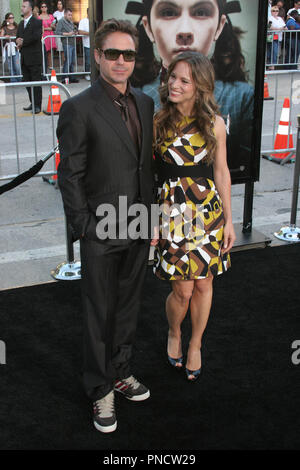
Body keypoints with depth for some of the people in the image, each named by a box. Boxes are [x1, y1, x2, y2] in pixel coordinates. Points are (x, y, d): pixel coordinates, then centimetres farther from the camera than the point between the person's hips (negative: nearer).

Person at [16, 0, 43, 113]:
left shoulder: (37, 22, -5)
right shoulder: (21, 23, 19)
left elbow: (35, 37, -18)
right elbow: (18, 38, 18)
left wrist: (23, 42, -10)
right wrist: (18, 41, -6)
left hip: (34, 58, -8)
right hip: (24, 58, 8)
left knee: (36, 82, -5)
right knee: (27, 82, 11)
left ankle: (38, 105, 0)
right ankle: (33, 103, 21)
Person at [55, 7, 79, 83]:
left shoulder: (71, 22, 20)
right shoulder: (61, 21, -3)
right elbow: (57, 32, -14)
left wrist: (75, 33, 8)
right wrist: (67, 34, -19)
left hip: (73, 43, 8)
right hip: (67, 44, -8)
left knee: (72, 61, 8)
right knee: (68, 61, -11)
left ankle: (71, 77, 15)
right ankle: (64, 78, -7)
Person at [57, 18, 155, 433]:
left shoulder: (145, 103, 7)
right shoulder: (78, 109, -12)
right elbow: (70, 176, -11)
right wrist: (85, 228, -13)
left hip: (138, 228, 6)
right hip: (101, 232, -5)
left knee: (128, 308, 19)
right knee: (100, 315, 8)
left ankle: (121, 372, 38)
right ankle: (101, 391, 25)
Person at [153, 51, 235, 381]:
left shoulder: (214, 124, -3)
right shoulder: (158, 121, -4)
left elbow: (221, 172, 4)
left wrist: (228, 220, 5)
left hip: (208, 209, 1)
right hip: (172, 208, -1)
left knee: (203, 284, 9)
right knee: (183, 289, 0)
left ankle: (195, 345, 33)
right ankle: (174, 333, 34)